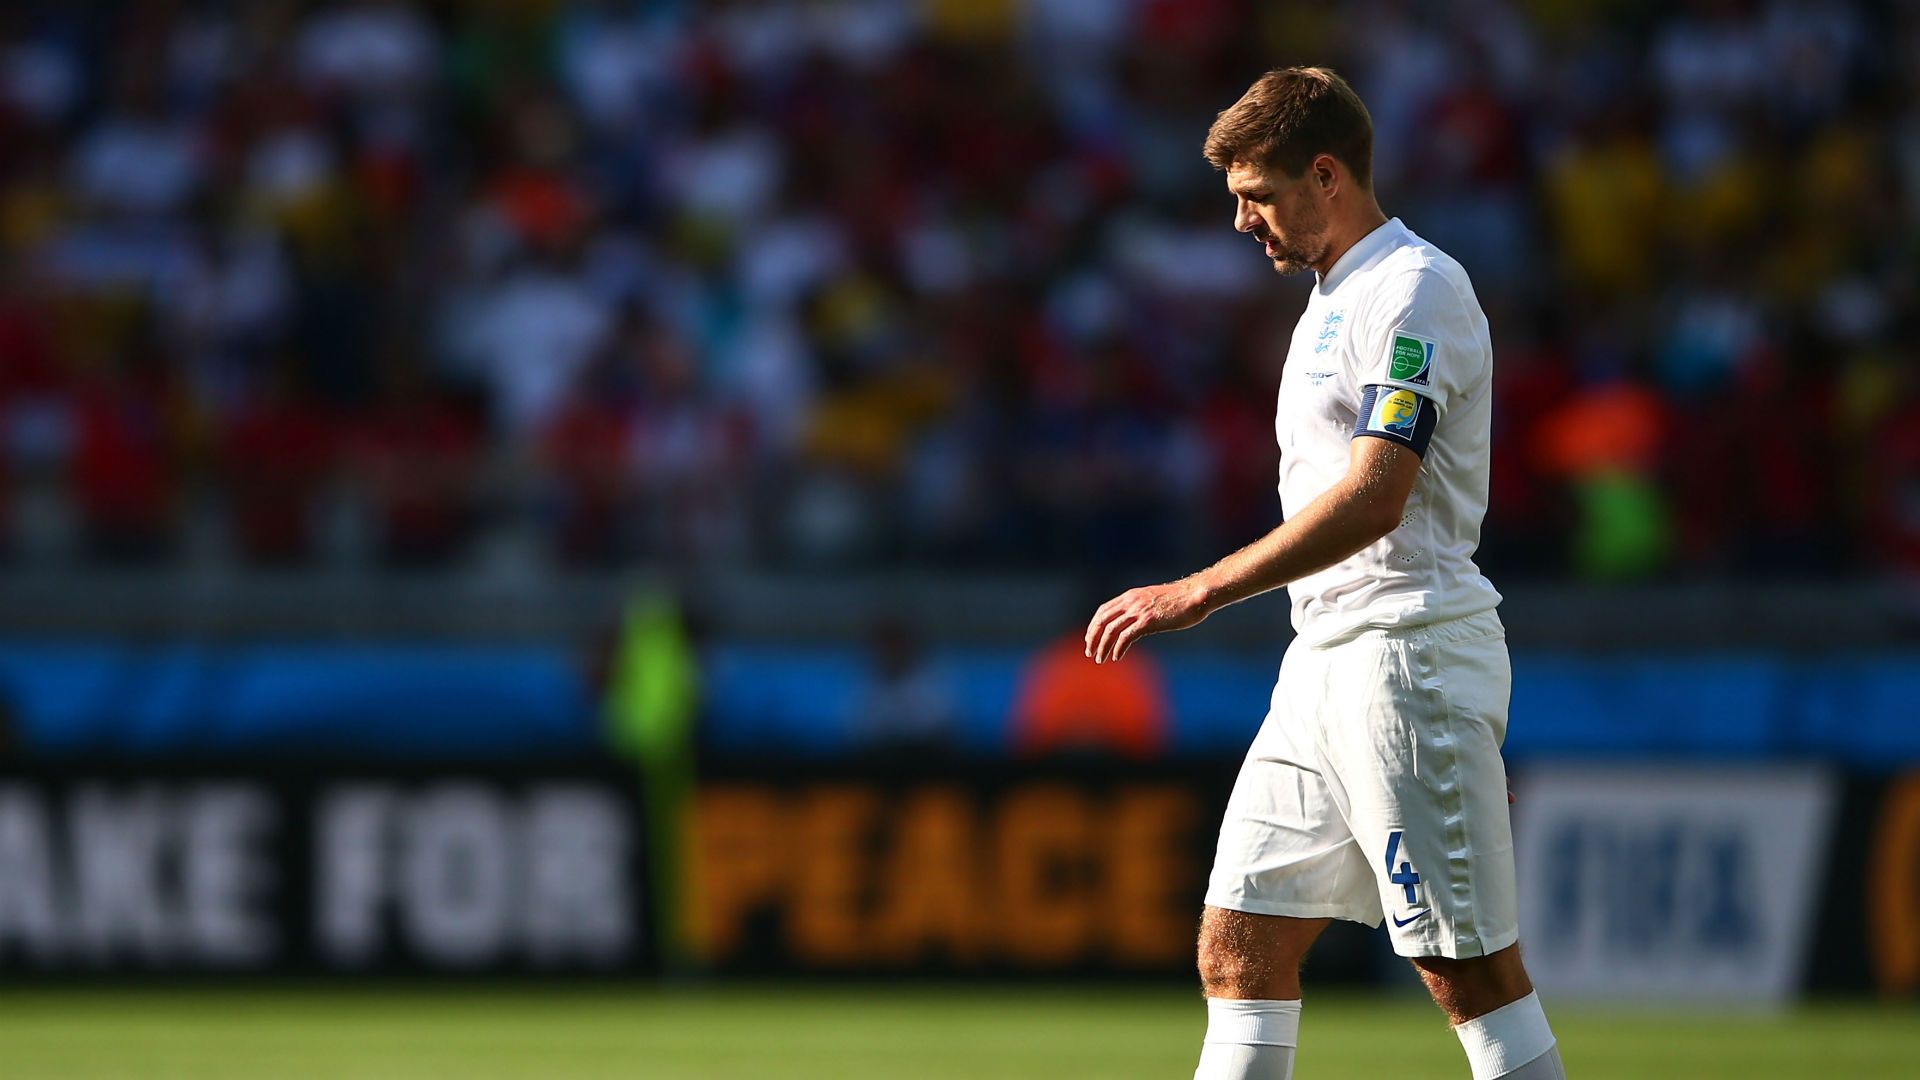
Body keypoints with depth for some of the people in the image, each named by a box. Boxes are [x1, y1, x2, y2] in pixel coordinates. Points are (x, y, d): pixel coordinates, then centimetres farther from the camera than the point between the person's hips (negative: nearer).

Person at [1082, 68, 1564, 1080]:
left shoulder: (1416, 288, -12)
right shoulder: (1330, 302, 19)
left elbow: (1372, 502, -22)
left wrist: (1198, 593, -22)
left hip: (1407, 654, -10)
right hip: (1325, 657, 10)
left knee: (1469, 968, -9)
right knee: (1238, 948, 5)